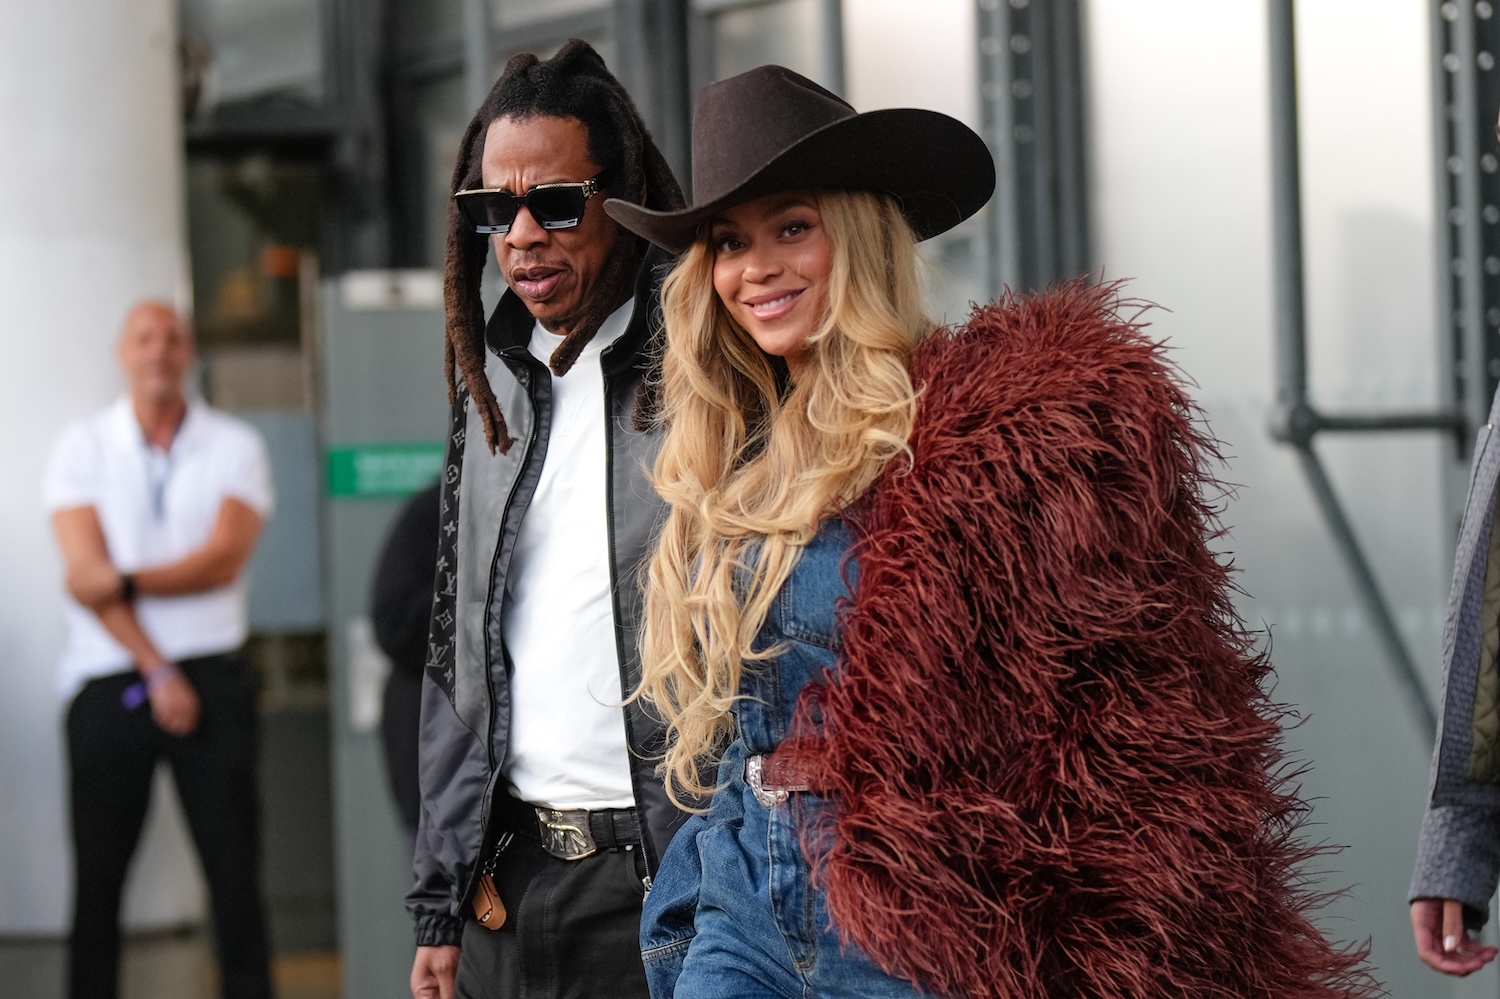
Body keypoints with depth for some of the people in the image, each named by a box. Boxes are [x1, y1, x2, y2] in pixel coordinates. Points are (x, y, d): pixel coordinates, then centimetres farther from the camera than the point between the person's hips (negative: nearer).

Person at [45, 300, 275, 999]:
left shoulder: (234, 446, 6)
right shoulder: (82, 449, 5)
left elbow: (222, 561, -7)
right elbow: (88, 576, -5)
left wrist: (125, 581, -15)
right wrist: (159, 672, -12)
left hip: (211, 676, 0)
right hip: (108, 684, 0)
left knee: (234, 866, -2)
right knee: (98, 876, 2)